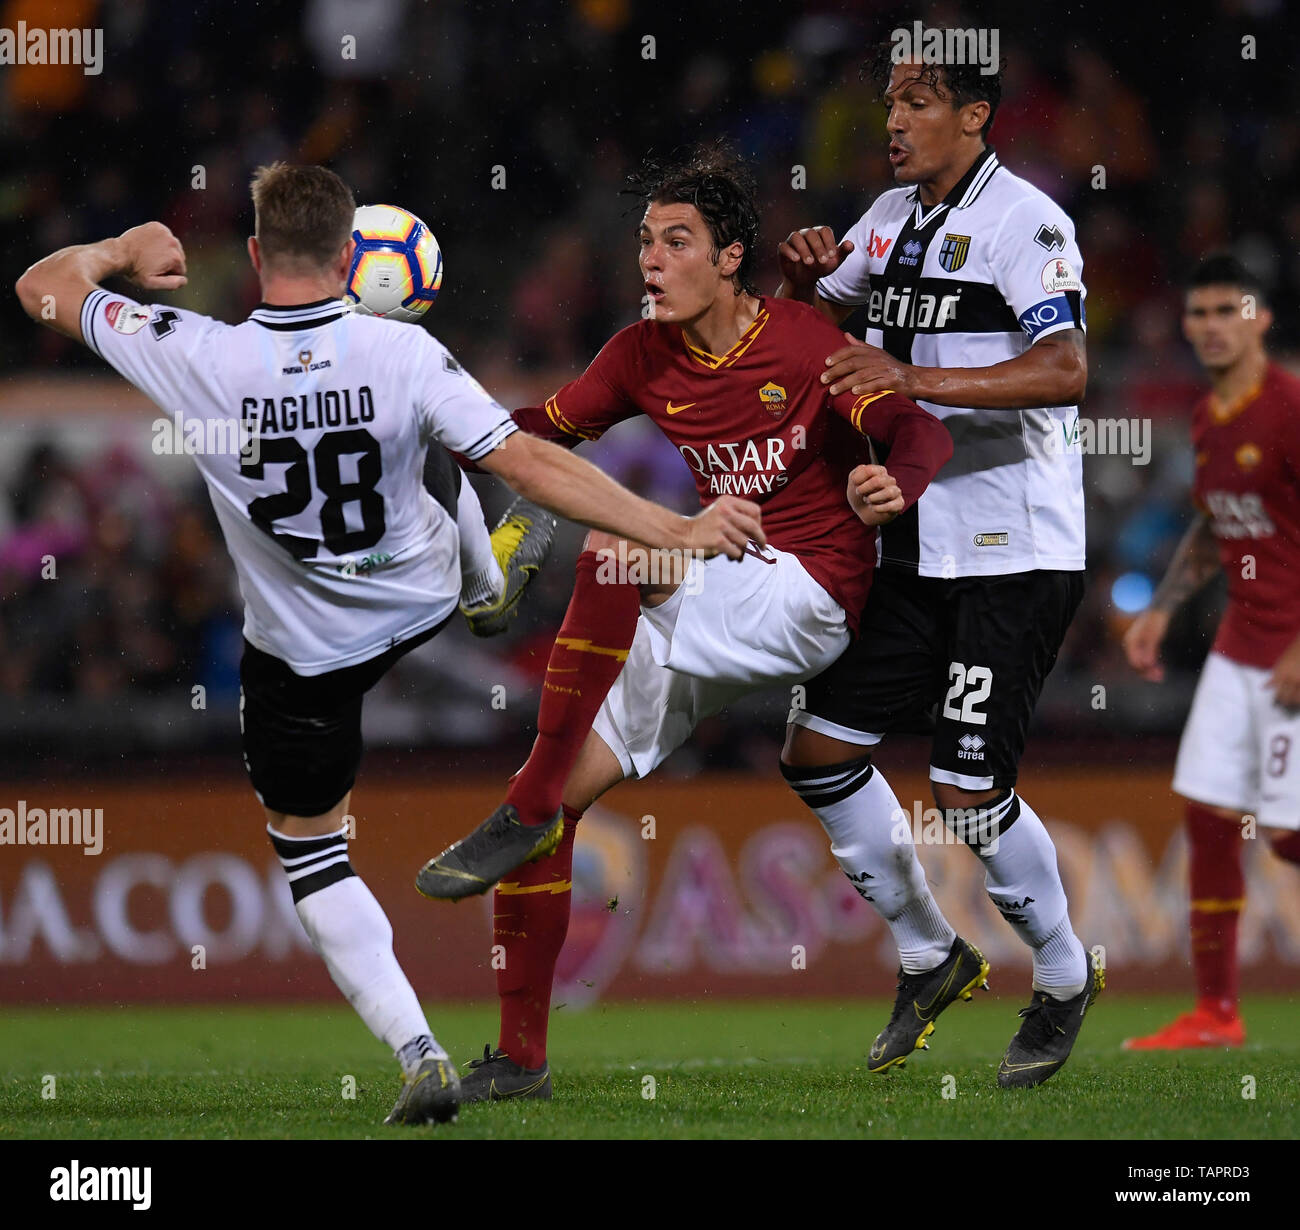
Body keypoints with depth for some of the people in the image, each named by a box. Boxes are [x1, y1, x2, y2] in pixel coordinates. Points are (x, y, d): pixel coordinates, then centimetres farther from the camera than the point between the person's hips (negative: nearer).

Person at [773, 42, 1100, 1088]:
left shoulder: (1022, 222, -14)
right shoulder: (892, 218, 11)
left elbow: (1065, 372, -28)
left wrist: (912, 379, -35)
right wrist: (803, 274, 0)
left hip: (1016, 553, -8)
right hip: (917, 547, 8)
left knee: (970, 792, -10)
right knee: (818, 754, 4)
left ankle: (1067, 980, 14)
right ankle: (931, 955, 21)